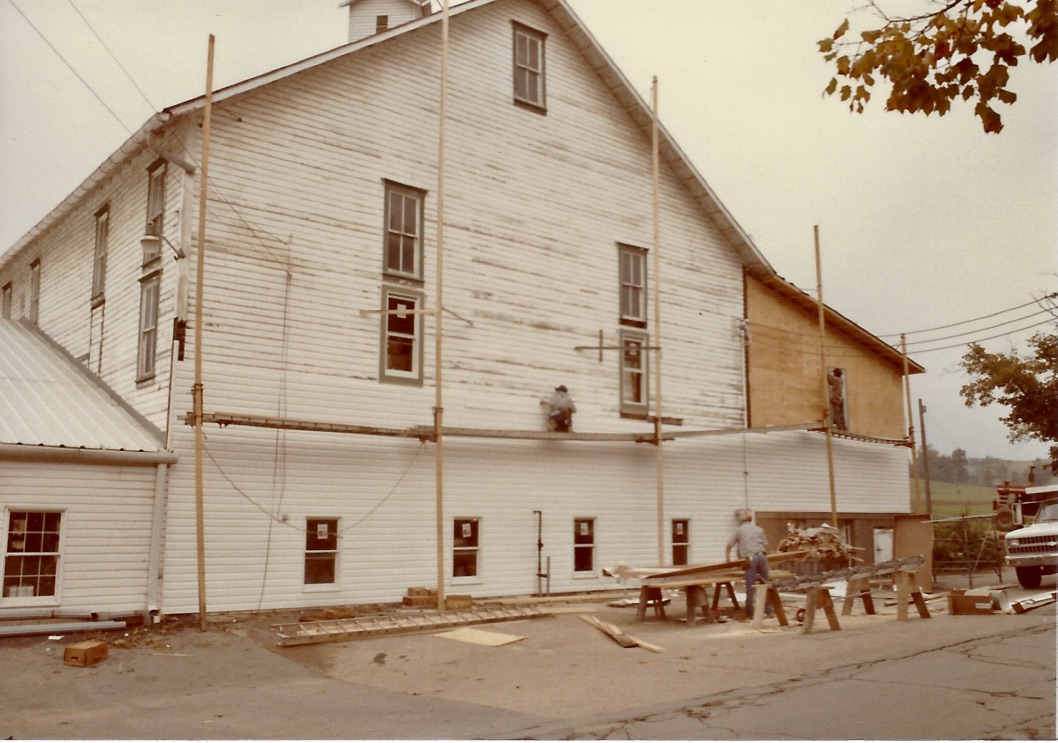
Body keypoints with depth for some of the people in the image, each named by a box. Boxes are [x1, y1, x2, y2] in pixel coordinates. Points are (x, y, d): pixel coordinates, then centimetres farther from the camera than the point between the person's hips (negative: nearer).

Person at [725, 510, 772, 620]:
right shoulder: (759, 529, 18)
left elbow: (728, 545, 15)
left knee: (750, 587, -1)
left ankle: (749, 613, 1)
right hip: (762, 556, 3)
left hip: (750, 558, -3)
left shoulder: (739, 530, 12)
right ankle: (769, 611, 12)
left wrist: (727, 558, 30)